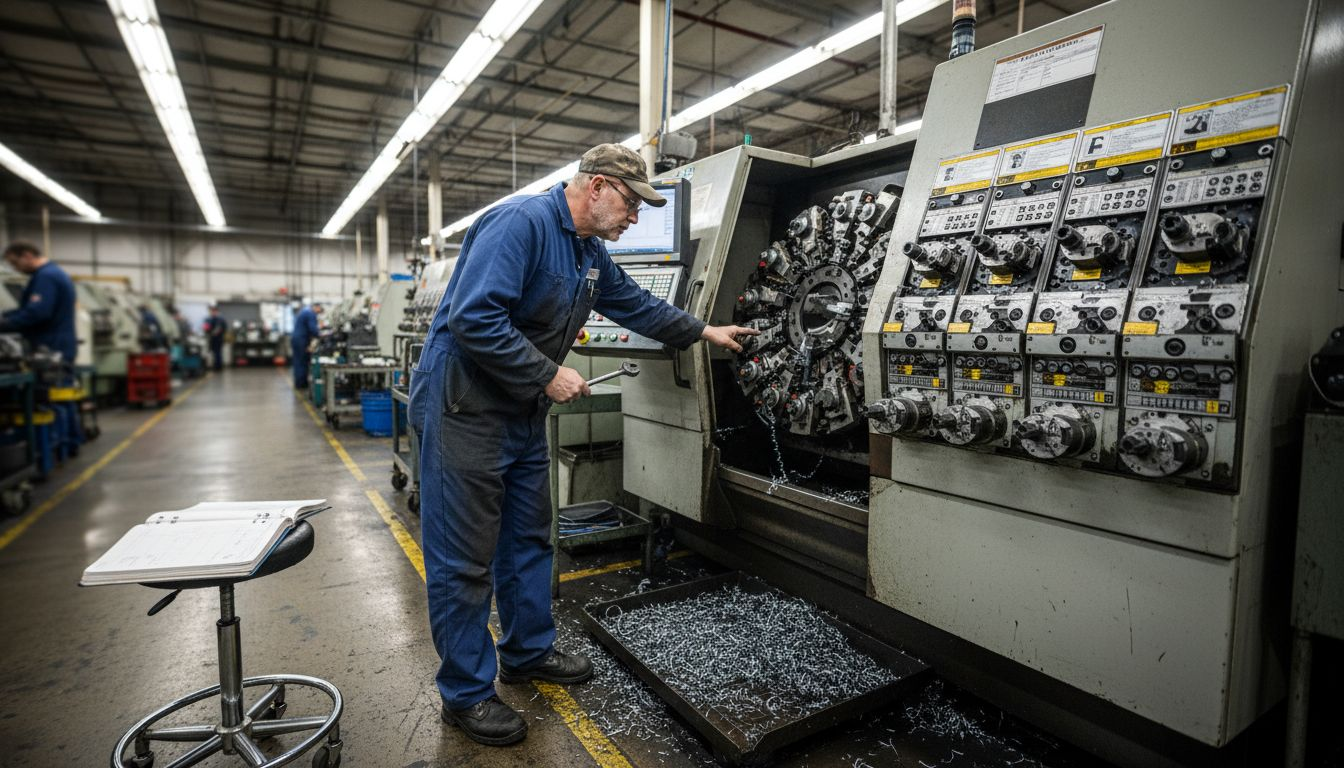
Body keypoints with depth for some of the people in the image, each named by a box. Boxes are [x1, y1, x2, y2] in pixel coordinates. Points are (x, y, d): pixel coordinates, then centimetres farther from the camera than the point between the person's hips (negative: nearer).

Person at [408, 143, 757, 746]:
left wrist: (704, 332, 25)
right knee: (464, 557, 2)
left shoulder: (591, 253, 10)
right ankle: (466, 694, 18)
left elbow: (635, 304, 23)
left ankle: (528, 652, 36)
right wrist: (549, 375, -21)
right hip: (465, 405, -9)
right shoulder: (522, 222, -20)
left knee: (528, 539, 17)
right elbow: (473, 319, -28)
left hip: (523, 412, 10)